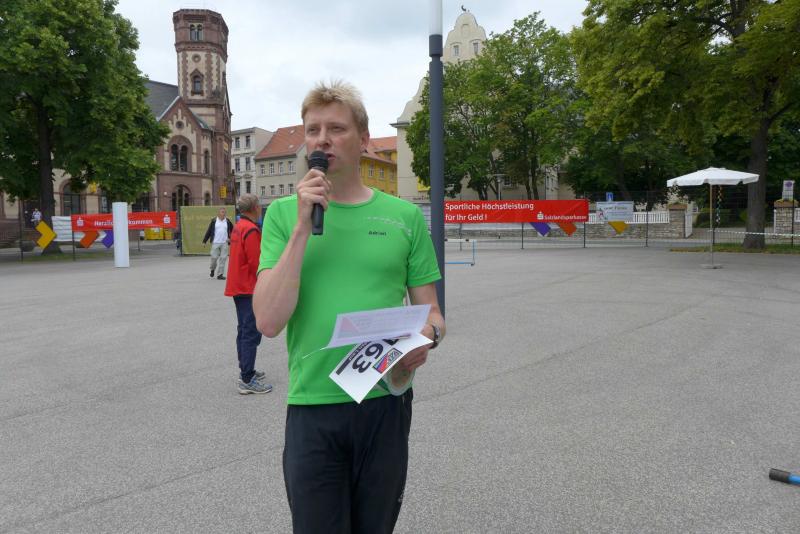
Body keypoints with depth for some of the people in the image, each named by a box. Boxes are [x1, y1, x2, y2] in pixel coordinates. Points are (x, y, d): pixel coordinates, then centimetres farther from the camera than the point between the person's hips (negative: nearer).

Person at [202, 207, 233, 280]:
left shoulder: (228, 221, 7)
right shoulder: (214, 221, 3)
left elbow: (233, 230, 17)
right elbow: (209, 231, 5)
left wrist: (230, 238, 7)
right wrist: (204, 241, 4)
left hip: (224, 243, 1)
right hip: (215, 243, -1)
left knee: (223, 259, -2)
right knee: (214, 257, 0)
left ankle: (220, 274, 4)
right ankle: (213, 269, 30)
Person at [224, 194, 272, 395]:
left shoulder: (238, 227, 13)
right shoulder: (251, 230, -17)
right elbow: (256, 263, -20)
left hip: (238, 286, 10)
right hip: (249, 288, -10)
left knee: (244, 330, 18)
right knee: (252, 333, -8)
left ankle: (245, 369, 28)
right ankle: (247, 380, -7)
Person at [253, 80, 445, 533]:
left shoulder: (404, 216, 1)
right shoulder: (283, 214, 0)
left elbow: (431, 313, 7)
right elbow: (269, 322, -11)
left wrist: (425, 337, -16)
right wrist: (303, 226, -15)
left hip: (386, 402, 1)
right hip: (311, 407, -1)